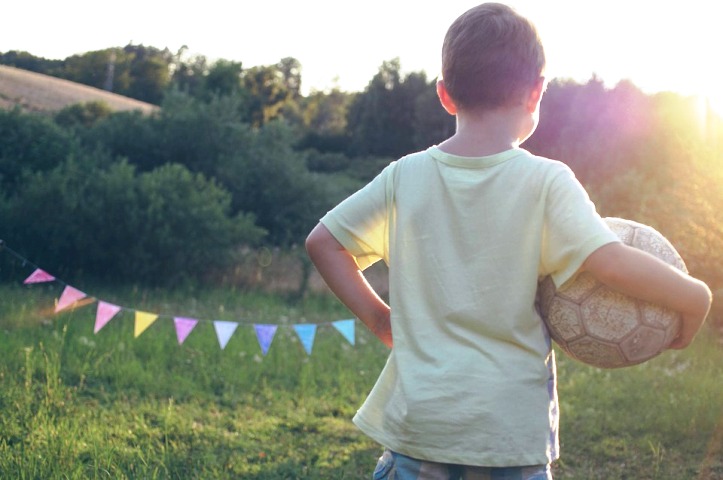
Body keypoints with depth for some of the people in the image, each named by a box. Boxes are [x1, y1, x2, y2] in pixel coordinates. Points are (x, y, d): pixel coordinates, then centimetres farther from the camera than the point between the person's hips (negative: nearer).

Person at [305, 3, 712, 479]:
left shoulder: (405, 176, 0)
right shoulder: (546, 181, -10)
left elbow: (323, 241, 6)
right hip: (513, 429, -2)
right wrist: (695, 297, -5)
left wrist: (378, 316, 8)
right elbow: (612, 262, -20)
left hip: (417, 420, 2)